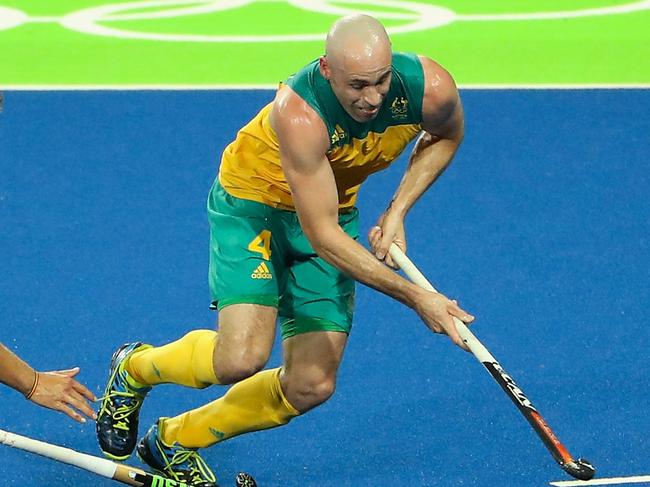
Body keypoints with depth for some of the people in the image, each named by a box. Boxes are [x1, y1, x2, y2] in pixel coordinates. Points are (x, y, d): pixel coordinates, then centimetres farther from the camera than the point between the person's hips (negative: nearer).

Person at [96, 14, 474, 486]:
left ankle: (175, 440, 20)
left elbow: (445, 136, 3)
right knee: (241, 357, -24)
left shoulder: (430, 88, -25)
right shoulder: (300, 114, -39)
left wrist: (397, 210, -10)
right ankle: (135, 368, 10)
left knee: (312, 385, -2)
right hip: (253, 202, -5)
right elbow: (322, 234, -35)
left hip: (336, 210, 5)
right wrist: (415, 297, -38)